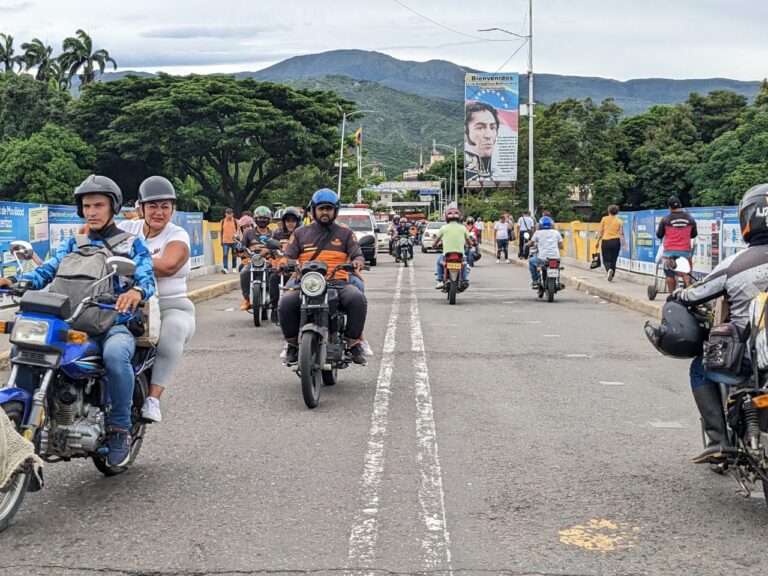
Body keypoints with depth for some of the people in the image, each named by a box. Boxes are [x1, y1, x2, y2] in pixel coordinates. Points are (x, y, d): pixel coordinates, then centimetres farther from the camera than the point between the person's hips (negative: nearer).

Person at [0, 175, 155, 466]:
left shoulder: (132, 244, 11)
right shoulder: (71, 245, 21)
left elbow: (146, 276, -5)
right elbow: (48, 271, 6)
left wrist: (136, 292, -32)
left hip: (117, 324, -3)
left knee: (115, 354, -39)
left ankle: (120, 428, -20)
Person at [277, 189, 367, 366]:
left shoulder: (345, 233, 18)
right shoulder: (301, 233, 19)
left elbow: (357, 254, 9)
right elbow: (289, 256, 13)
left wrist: (358, 261, -16)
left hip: (338, 283, 0)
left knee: (357, 299, -33)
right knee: (286, 303, -30)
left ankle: (353, 344, -21)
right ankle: (292, 344, -10)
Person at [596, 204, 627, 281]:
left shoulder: (604, 219, 1)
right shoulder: (619, 221, 4)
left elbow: (600, 232, 1)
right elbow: (621, 234, -2)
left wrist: (598, 241, 7)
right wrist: (624, 244, -1)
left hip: (606, 242, -2)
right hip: (616, 242, 2)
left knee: (606, 260, 6)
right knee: (613, 261, 12)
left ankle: (609, 270, -24)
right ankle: (611, 277, 13)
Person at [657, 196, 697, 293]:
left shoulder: (665, 219, -5)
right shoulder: (690, 219, 3)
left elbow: (659, 235, 4)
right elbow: (694, 234, 14)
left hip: (669, 251, -2)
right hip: (685, 251, 2)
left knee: (670, 274, 6)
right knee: (686, 273, 10)